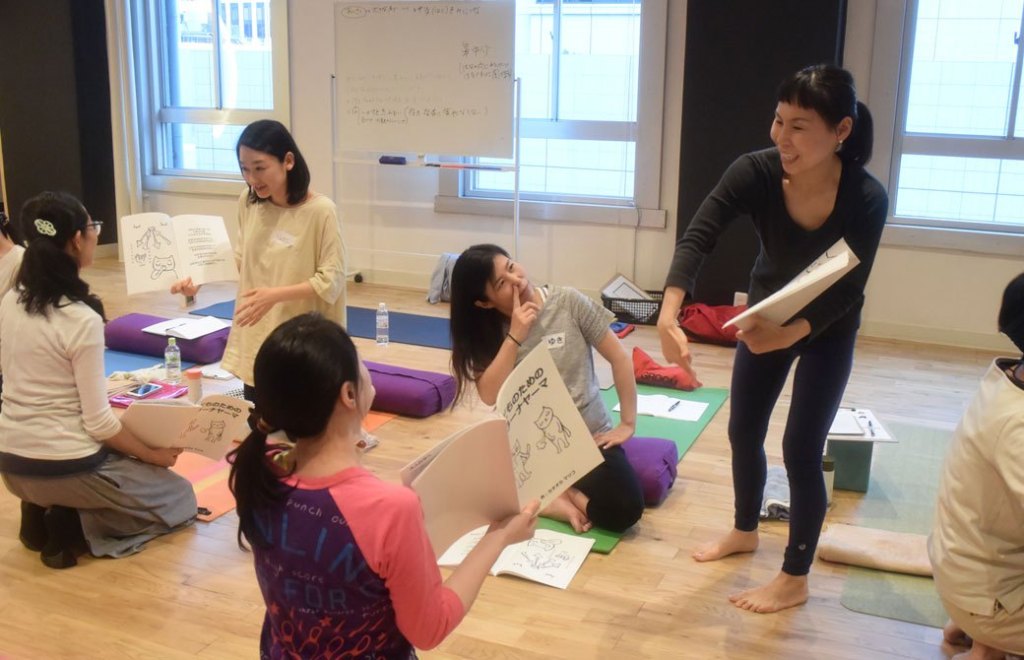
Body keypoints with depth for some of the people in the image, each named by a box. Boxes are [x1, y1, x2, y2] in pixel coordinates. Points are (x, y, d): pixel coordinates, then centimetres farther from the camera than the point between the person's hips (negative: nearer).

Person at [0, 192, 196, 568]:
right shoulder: (82, 321, -21)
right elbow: (98, 423, -18)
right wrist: (152, 456, -2)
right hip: (61, 466, -7)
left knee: (114, 453, 35)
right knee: (179, 497, 14)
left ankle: (41, 512, 15)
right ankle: (71, 527, -2)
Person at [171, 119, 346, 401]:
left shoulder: (320, 210, -16)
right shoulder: (248, 201, 3)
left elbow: (331, 281, -15)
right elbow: (241, 259, 13)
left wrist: (275, 295, -23)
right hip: (255, 340, 6)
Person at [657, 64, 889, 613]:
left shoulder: (866, 198, -30)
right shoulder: (755, 172, -27)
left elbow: (846, 291, -27)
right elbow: (697, 237, -36)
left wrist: (786, 336, -45)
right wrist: (669, 314, -52)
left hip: (828, 329, -3)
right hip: (766, 313, 4)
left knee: (800, 447, -4)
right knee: (743, 431, 12)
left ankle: (795, 579, 15)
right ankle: (744, 531, 39)